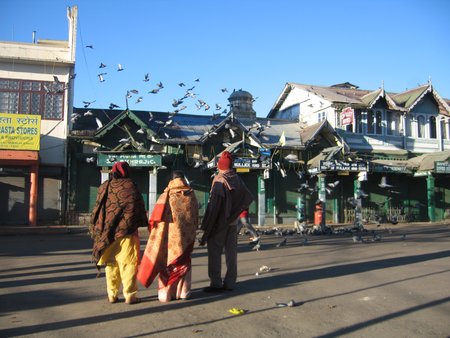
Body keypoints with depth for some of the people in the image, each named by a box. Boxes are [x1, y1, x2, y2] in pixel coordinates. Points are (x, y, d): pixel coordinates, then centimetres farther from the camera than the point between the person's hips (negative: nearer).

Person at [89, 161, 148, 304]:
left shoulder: (104, 187, 6)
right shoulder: (129, 186, -7)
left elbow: (97, 210, 10)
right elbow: (138, 208, -6)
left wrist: (96, 230, 16)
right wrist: (142, 222, 5)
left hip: (107, 232, 4)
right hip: (126, 231, -4)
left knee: (111, 264, 12)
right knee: (128, 263, 2)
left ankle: (112, 294, 16)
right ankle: (130, 295, 4)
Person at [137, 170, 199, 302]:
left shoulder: (166, 196, -8)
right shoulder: (191, 195, 0)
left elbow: (157, 217, -7)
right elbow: (196, 217, 6)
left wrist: (152, 226, 7)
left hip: (170, 235, -2)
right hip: (187, 235, 2)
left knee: (168, 261, 8)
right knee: (183, 262, 15)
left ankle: (166, 292, 10)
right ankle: (183, 291, 17)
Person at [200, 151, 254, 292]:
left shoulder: (219, 180, -15)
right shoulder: (237, 180, 4)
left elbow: (214, 203, -19)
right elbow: (248, 197, 10)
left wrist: (206, 226, -15)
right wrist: (236, 211, 13)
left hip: (219, 221, -6)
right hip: (233, 221, 6)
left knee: (214, 251, 0)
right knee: (231, 251, 10)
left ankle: (216, 283, -1)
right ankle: (230, 282, 14)